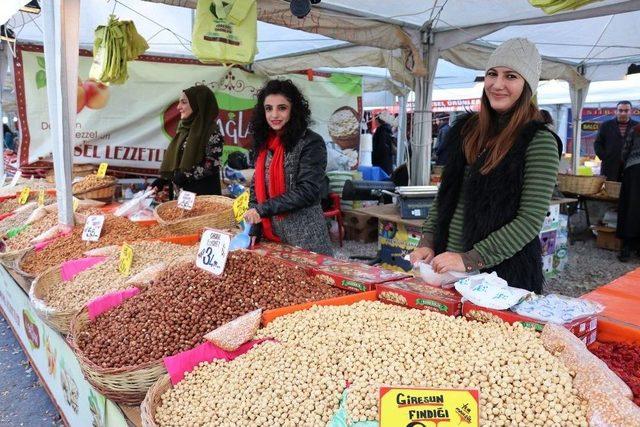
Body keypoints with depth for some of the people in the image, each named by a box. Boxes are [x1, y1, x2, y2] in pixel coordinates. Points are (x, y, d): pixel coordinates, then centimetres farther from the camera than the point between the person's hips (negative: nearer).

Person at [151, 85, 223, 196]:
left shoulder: (212, 132, -12)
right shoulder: (184, 128, 10)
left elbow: (211, 166, -16)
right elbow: (173, 159, 12)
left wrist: (184, 176, -19)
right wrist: (162, 180, 3)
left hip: (204, 194, -7)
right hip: (182, 192, 7)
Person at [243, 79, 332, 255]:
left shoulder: (311, 143, -11)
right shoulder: (264, 142, 8)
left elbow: (307, 192, -18)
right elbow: (257, 185, 13)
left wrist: (263, 209, -19)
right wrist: (252, 227, 1)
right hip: (269, 235, 6)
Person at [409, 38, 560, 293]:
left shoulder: (539, 141, -12)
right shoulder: (466, 129, 5)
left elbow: (531, 220, -17)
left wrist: (469, 260, -22)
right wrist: (427, 242, -1)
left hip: (506, 272, -5)